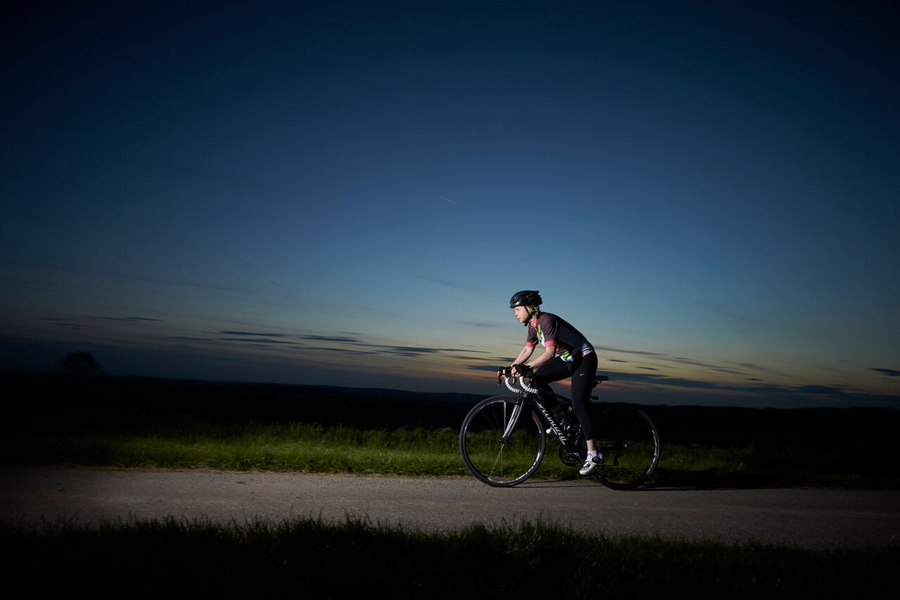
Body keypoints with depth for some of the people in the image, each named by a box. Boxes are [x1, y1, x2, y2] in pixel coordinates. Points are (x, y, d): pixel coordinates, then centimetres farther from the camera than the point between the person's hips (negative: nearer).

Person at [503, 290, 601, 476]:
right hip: (568, 359, 9)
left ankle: (593, 455, -6)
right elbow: (527, 350, 8)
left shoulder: (546, 320, -26)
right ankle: (561, 418, 9)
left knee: (578, 406, -13)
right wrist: (510, 368, 1)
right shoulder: (533, 325, 2)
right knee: (538, 379, -6)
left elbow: (550, 352, -34)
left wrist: (527, 367, -41)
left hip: (584, 358, -9)